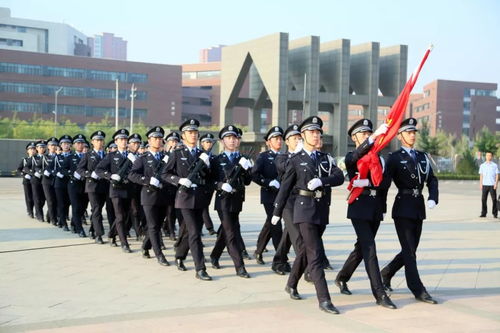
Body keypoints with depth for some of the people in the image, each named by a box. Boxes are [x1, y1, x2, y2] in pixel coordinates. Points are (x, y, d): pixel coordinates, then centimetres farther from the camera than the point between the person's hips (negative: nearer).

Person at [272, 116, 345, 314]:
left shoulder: (326, 158, 12)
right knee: (316, 254, -11)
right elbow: (285, 187, 3)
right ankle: (324, 300, -13)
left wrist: (321, 181, -22)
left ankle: (291, 285, 35)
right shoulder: (295, 160, 1)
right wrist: (277, 212, 6)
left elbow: (339, 177, -4)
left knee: (306, 250, 16)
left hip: (322, 209, 5)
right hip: (305, 209, -5)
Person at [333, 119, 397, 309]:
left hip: (376, 210, 6)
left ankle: (342, 278, 35)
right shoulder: (351, 158, -1)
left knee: (362, 248, 15)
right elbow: (358, 155, -28)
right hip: (359, 210, -6)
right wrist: (375, 136, -41)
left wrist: (367, 183, -18)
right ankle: (380, 294, -12)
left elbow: (386, 182, 0)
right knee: (369, 250, -12)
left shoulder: (377, 159, 14)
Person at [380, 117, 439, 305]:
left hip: (418, 208, 6)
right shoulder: (395, 158, -3)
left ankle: (385, 274, 31)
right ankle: (418, 290, 1)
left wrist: (433, 198, -5)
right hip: (403, 208, -6)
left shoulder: (422, 157, 14)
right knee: (409, 251, -4)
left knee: (410, 250, 12)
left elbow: (432, 180, 13)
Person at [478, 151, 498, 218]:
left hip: (492, 185, -2)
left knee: (494, 199, -2)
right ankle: (483, 213, 6)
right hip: (485, 185, 2)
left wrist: (496, 184, -8)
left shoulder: (495, 165, 3)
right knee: (483, 199, 0)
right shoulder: (482, 165, 10)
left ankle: (495, 214, 5)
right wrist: (480, 184, 4)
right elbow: (481, 175, 11)